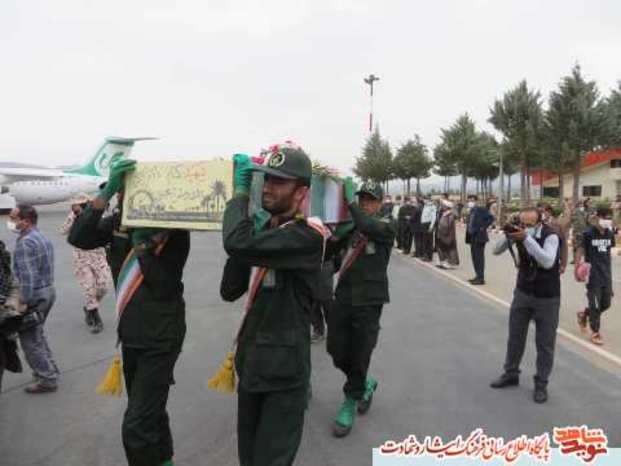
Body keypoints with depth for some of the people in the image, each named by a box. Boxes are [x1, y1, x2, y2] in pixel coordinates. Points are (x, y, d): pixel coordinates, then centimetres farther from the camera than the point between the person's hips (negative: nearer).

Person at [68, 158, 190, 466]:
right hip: (130, 336, 6)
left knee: (137, 428, -7)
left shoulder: (174, 230, -16)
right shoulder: (119, 223, -1)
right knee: (150, 413, 24)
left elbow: (163, 287, -23)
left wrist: (142, 242, -26)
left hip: (160, 341, -6)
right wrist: (106, 192, -23)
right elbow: (78, 238, -17)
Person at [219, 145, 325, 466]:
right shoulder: (264, 230, 7)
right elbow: (230, 291, 3)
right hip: (250, 363, 8)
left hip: (283, 371, -7)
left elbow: (238, 243, -35)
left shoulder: (308, 236, -20)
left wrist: (241, 191, -18)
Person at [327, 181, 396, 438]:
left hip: (369, 301, -5)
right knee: (337, 353, 9)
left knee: (358, 357, 3)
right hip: (343, 298, 5)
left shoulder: (387, 225, -1)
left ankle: (350, 404, 22)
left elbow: (369, 227, -23)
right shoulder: (350, 228, 14)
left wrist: (350, 203, -10)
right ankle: (366, 384, 36)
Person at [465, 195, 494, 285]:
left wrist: (483, 227, -16)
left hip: (479, 237, -9)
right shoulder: (471, 211, 14)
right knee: (475, 257, 14)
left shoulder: (481, 209, -10)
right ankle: (478, 276, 23)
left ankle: (481, 278, -1)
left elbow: (491, 218, -19)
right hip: (473, 237, 9)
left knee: (479, 257, -6)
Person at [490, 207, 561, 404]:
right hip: (522, 292, 5)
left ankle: (541, 384, 20)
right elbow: (496, 250, -1)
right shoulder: (520, 232, -7)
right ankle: (511, 374, 31)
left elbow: (548, 262, -34)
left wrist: (527, 239, -39)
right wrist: (508, 236, -21)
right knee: (515, 336, 14)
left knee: (545, 343, 5)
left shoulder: (550, 236, -20)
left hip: (547, 297, -4)